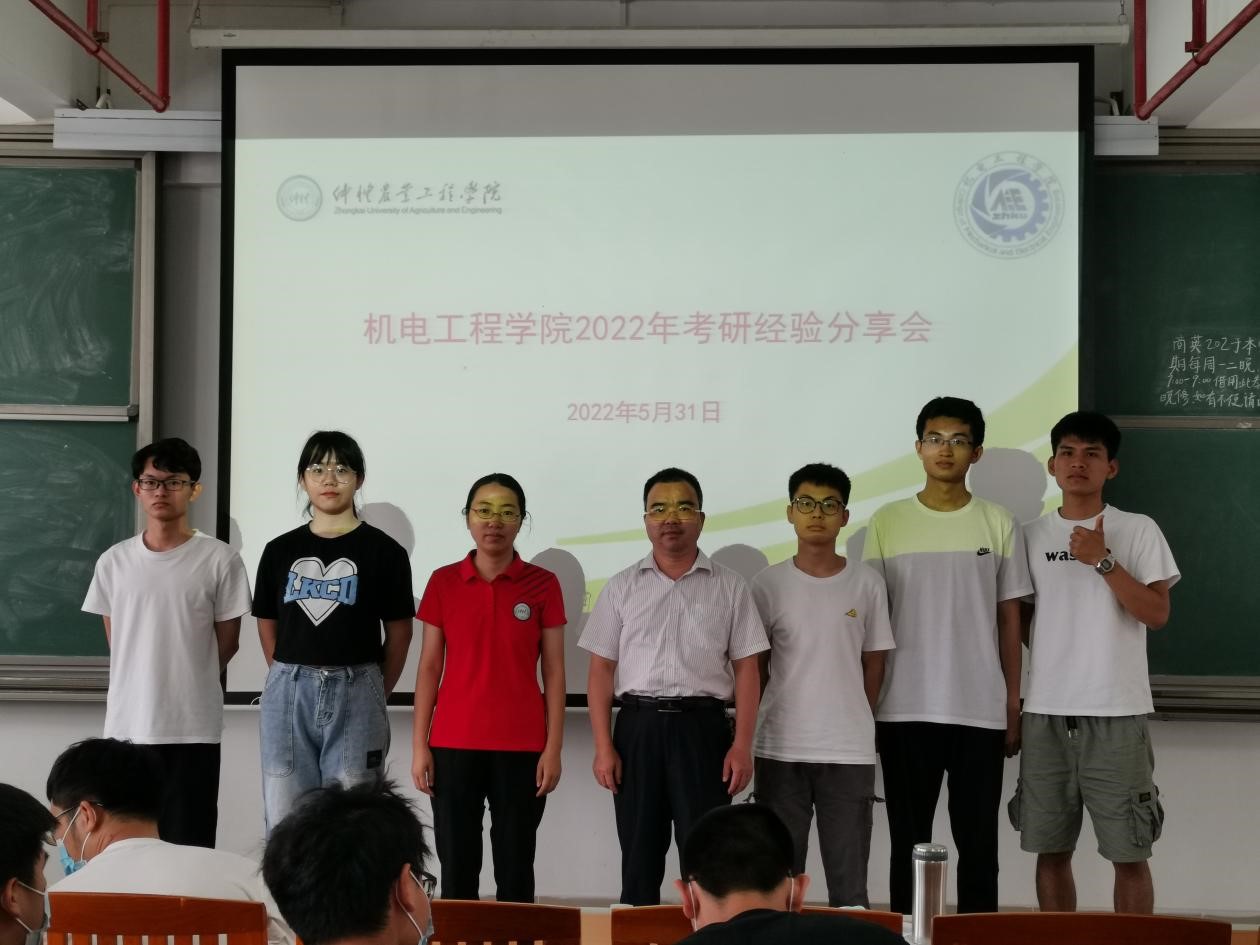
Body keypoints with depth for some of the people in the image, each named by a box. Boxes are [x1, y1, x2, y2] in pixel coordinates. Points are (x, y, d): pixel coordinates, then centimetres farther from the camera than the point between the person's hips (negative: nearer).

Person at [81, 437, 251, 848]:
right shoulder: (114, 561, 5)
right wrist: (147, 686, 11)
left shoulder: (220, 560, -4)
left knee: (188, 846, 2)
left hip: (193, 728, -3)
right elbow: (116, 643, 13)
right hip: (126, 725, 3)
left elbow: (227, 644, 3)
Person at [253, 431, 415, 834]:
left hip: (355, 696, -3)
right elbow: (268, 625, 15)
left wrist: (376, 692, 6)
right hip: (287, 695, 3)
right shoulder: (280, 550, 9)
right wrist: (292, 680, 11)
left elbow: (399, 633, 4)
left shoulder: (384, 551, 0)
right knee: (284, 821, 6)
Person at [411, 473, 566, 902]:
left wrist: (553, 748, -4)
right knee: (455, 868, 4)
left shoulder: (543, 584, 2)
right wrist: (419, 745, 0)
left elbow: (554, 671, 2)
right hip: (454, 743, 1)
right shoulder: (443, 582, 4)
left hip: (521, 745, -1)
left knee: (516, 869, 3)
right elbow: (429, 666, 6)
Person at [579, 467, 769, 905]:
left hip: (703, 726, -1)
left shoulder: (729, 586, 6)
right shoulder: (621, 587, 8)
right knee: (639, 855, 6)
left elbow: (746, 669, 4)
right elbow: (601, 670, 6)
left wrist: (742, 746, -5)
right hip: (638, 726, 1)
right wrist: (603, 747, -3)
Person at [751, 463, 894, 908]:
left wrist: (852, 725, 9)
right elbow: (755, 668, 7)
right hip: (779, 750, 0)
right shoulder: (767, 584, 0)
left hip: (849, 753, 0)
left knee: (850, 886, 6)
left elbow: (873, 664, 9)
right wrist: (747, 738, 7)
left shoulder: (867, 584, 1)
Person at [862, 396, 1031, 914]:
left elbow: (1009, 618, 6)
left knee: (978, 842, 5)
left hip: (981, 710, 0)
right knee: (908, 841, 7)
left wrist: (1014, 702, 3)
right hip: (905, 709, 0)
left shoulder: (998, 523, 3)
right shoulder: (887, 522, 3)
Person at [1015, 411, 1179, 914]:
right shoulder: (1032, 535, 10)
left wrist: (1102, 561, -15)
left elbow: (1156, 613, -9)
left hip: (1117, 715, -3)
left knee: (1129, 852, 1)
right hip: (1045, 713, 3)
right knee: (1050, 848, 8)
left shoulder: (1138, 531, 1)